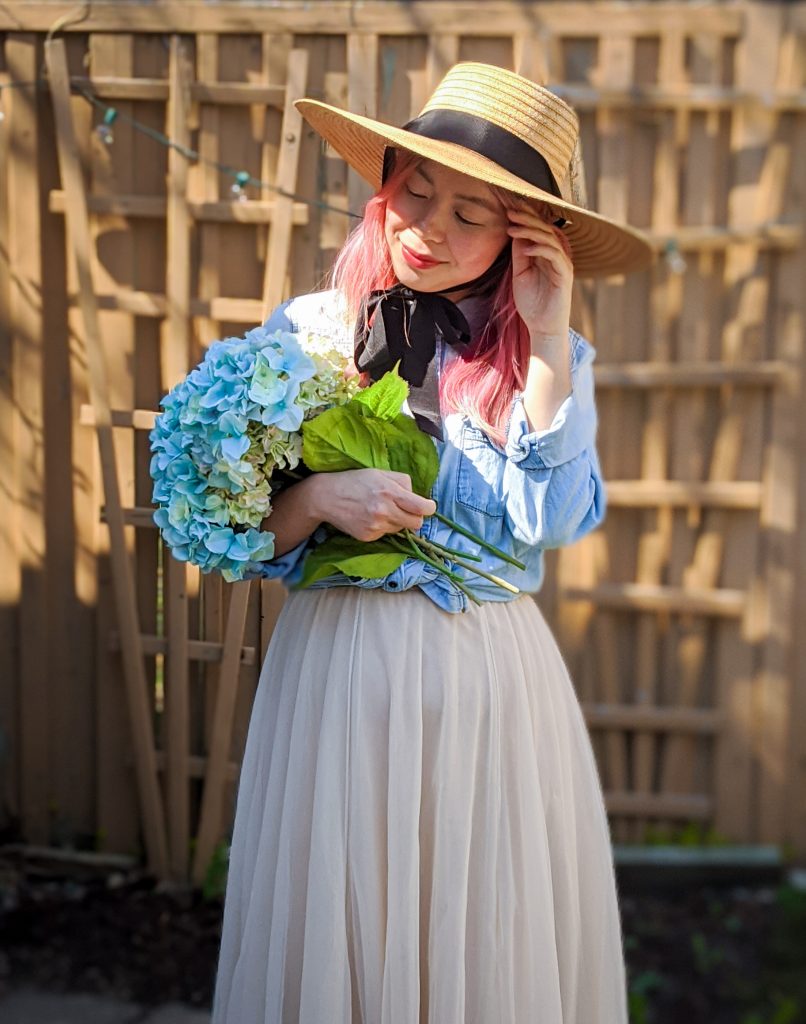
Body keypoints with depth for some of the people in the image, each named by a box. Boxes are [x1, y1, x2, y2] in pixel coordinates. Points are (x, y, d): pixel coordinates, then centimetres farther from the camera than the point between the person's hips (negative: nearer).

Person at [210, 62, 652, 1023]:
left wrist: (547, 342, -14)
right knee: (337, 933, 8)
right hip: (339, 665, 0)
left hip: (492, 684, 0)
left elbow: (553, 520, -14)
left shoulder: (547, 356, 2)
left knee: (491, 936, 8)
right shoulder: (307, 331, 3)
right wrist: (317, 498, -16)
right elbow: (246, 530, 4)